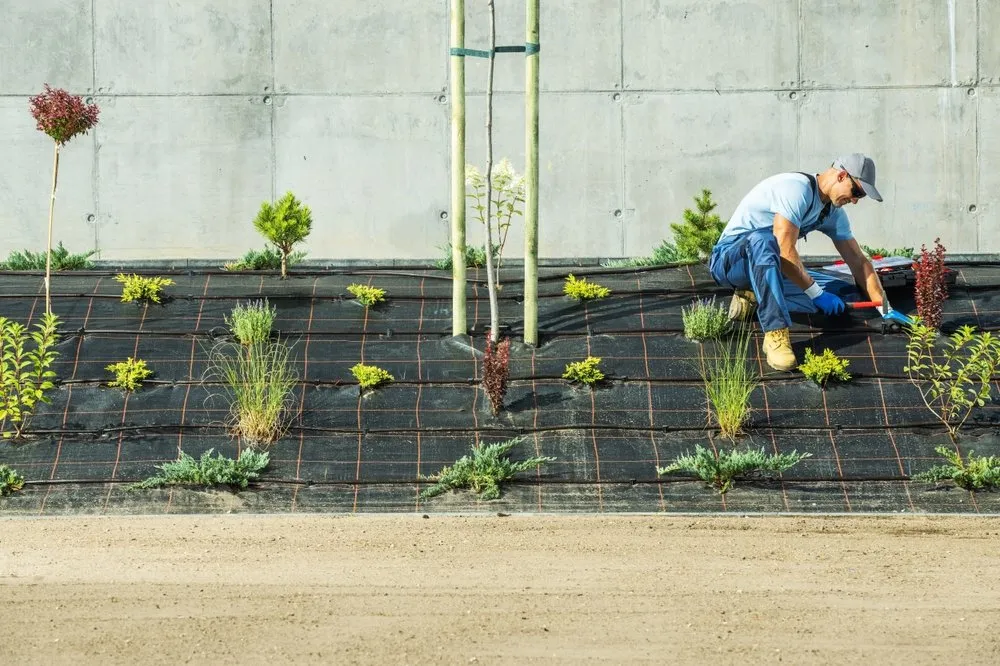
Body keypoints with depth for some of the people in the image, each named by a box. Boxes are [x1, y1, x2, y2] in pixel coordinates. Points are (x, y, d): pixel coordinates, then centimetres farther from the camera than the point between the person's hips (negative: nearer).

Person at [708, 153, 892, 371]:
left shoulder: (834, 213, 5)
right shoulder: (797, 189, -23)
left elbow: (858, 261, 8)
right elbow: (785, 252, -28)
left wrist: (885, 308, -1)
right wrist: (816, 293, -23)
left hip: (768, 267, 8)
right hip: (729, 259, -8)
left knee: (847, 294, -4)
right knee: (763, 240, -44)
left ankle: (755, 297, 0)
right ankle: (776, 333, -44)